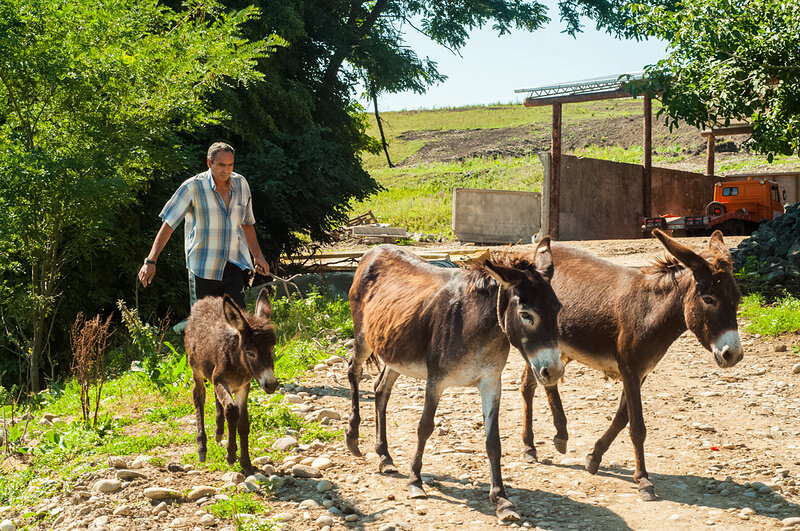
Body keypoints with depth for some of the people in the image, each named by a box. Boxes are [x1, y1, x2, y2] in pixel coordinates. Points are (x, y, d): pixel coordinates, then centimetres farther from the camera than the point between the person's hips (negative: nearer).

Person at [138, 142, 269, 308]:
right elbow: (168, 224, -8)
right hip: (203, 268, -2)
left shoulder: (241, 184, 8)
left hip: (235, 265, 3)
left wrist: (258, 255, 14)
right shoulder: (193, 187, -7)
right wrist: (150, 261, -14)